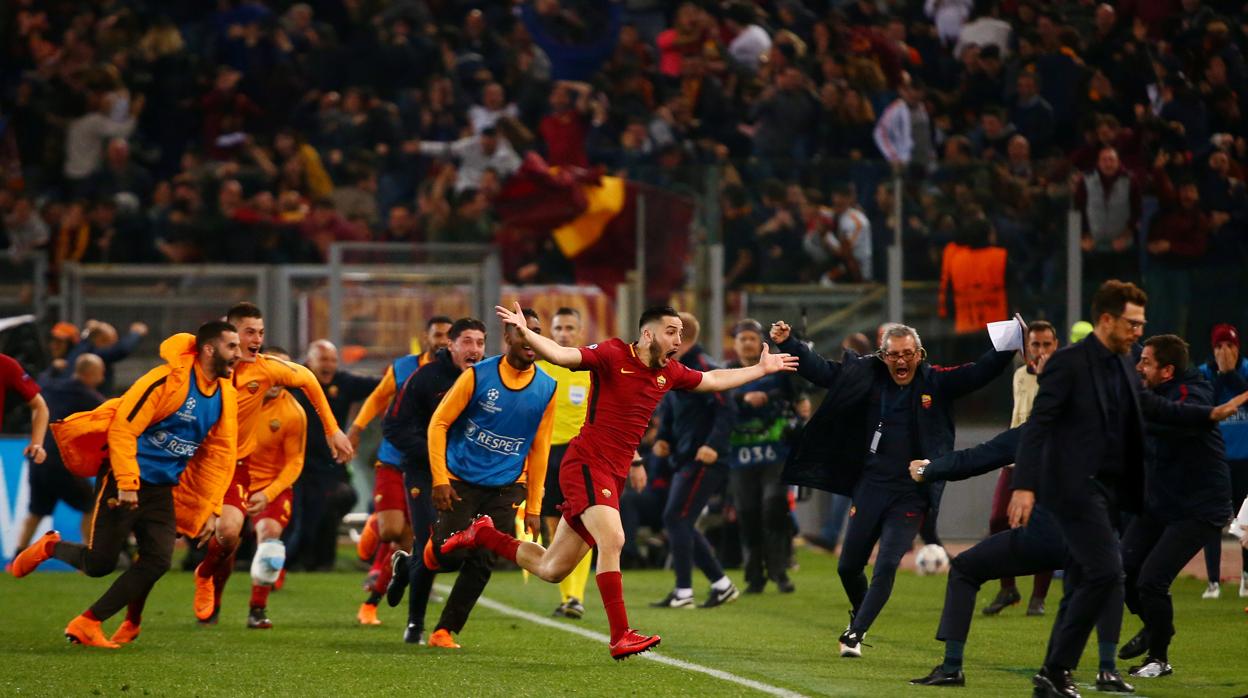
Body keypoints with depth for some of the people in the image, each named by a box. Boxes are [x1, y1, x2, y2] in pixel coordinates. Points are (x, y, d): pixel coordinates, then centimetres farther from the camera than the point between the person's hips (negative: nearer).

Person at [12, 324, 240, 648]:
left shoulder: (226, 396, 5)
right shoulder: (168, 380, -18)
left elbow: (220, 455, 13)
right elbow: (123, 428, -19)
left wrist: (211, 510, 9)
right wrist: (127, 484, -21)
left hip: (162, 488, 6)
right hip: (125, 479, -6)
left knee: (158, 560, -12)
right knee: (99, 563, -6)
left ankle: (88, 623, -3)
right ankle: (49, 547, 27)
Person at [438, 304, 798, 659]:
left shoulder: (669, 372, 11)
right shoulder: (613, 355, -10)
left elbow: (713, 380, 29)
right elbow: (560, 354, -20)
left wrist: (761, 369, 33)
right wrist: (525, 332, -37)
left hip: (614, 475, 8)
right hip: (587, 464, -8)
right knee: (612, 539, -25)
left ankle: (482, 535, 31)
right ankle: (620, 637, -24)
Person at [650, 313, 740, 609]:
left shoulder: (702, 369, -15)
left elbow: (727, 409, -22)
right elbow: (668, 415, 26)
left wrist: (714, 444, -30)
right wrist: (663, 440, 8)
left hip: (703, 462, -10)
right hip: (684, 460, 10)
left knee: (676, 519, -11)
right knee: (681, 525, 11)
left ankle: (683, 592, -7)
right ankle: (722, 585, 18)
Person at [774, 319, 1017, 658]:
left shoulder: (936, 383, -3)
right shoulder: (868, 376, 1)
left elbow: (981, 372, -11)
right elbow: (822, 370, 5)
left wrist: (1009, 345, -26)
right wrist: (788, 344, -4)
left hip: (911, 494, -3)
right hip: (871, 486, 3)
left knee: (887, 566, -14)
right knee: (848, 566, 10)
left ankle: (856, 633, -7)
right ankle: (859, 614, 39)